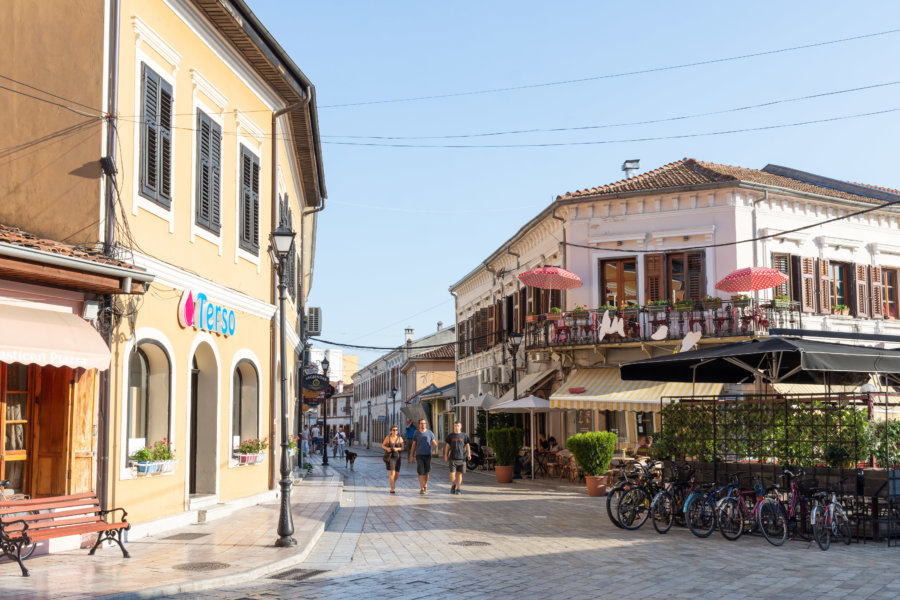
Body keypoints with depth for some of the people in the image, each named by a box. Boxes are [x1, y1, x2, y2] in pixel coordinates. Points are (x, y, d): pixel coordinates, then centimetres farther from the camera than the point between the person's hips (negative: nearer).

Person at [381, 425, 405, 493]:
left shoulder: (400, 438, -1)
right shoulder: (388, 437, -6)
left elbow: (402, 448, -1)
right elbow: (382, 446, 2)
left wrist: (397, 449, -22)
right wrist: (387, 448, -20)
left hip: (397, 457, 3)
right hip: (389, 457, -3)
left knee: (396, 474, 10)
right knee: (391, 473, -17)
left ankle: (393, 484, 40)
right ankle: (392, 489, -13)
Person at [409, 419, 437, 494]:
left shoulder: (429, 433, 2)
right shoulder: (416, 433, 3)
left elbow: (434, 443, 4)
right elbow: (413, 445, 8)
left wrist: (434, 450, -17)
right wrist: (411, 456, 5)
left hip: (428, 455, 1)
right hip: (419, 455, -1)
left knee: (427, 471, 6)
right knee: (421, 472, -10)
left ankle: (425, 485, 32)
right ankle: (422, 489, -8)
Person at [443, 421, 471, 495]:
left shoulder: (464, 436, 5)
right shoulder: (450, 436, 7)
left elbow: (467, 445, 6)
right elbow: (447, 446, 11)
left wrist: (469, 454, -7)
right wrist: (445, 455, 6)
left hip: (461, 458, 0)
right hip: (452, 458, 0)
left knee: (459, 473, 1)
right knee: (452, 473, -6)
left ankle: (458, 489, 9)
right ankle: (453, 486, 17)